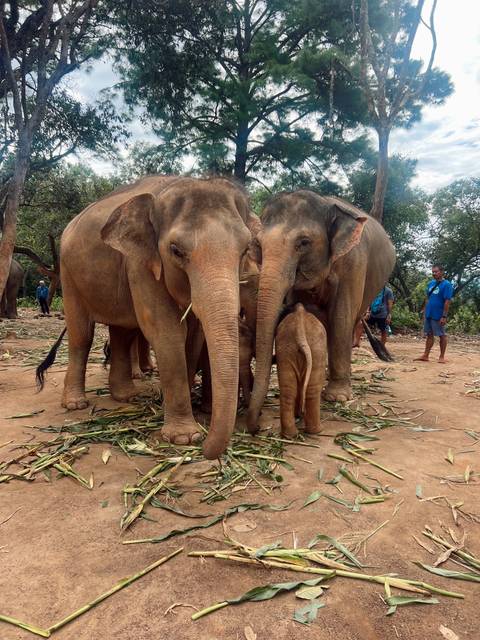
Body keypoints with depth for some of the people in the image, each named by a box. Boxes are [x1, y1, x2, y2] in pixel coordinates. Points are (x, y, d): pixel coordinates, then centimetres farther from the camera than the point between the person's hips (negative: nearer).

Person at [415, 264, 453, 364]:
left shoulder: (446, 284, -12)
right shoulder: (430, 283, 9)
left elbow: (447, 301, -16)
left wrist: (444, 316, -19)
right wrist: (424, 311, 13)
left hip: (438, 315, -7)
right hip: (428, 314, 7)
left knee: (442, 335, 5)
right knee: (429, 335, 11)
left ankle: (442, 357, 13)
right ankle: (425, 356, 15)